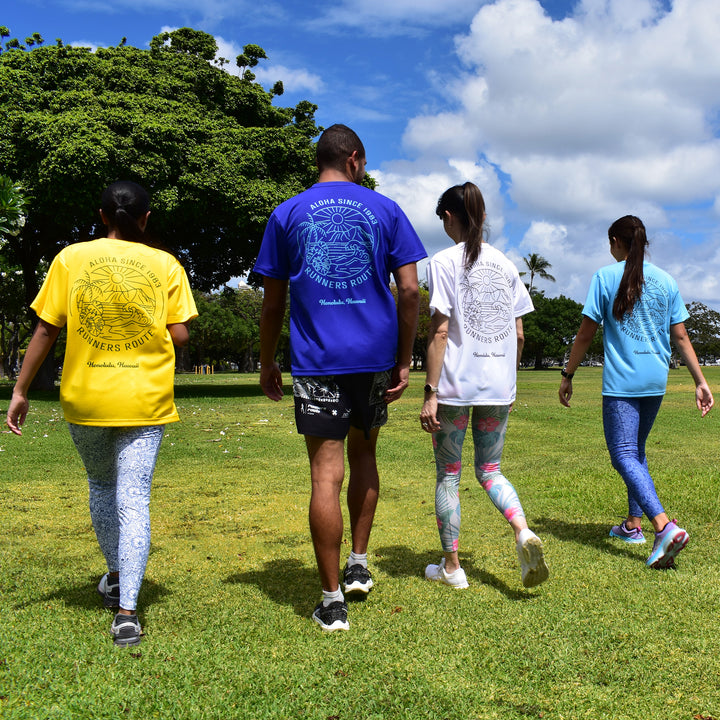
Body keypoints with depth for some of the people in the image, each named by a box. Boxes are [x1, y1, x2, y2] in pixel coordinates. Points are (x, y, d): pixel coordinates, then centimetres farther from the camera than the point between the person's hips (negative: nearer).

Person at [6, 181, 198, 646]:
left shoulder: (72, 258, 0)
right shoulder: (166, 265, 0)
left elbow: (46, 330, -1)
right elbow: (180, 335, -5)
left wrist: (20, 390, 5)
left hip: (86, 398, 1)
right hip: (146, 399, -1)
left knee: (102, 486, 23)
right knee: (134, 499, 1)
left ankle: (117, 577, 38)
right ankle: (126, 610, -4)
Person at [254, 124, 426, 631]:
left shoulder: (286, 215, 7)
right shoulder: (385, 209, 7)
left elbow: (273, 303, 6)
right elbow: (409, 290, -1)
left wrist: (267, 364, 16)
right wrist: (404, 360, 4)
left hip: (317, 361, -1)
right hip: (376, 356, 2)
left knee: (326, 474, -2)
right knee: (364, 456, 21)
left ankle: (333, 601, 3)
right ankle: (359, 564, 25)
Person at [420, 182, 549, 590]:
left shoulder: (444, 262, -7)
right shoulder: (505, 265, 9)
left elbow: (440, 331, -13)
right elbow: (519, 334, 10)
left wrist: (430, 393, -11)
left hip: (455, 386, -4)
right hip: (498, 387, 5)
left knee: (448, 475, 9)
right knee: (490, 470, 16)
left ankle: (451, 567, 17)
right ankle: (524, 532, -9)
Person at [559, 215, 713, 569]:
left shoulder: (605, 276, -4)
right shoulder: (666, 280, 8)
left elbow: (586, 333, -4)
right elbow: (681, 337, 7)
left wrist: (567, 376, 4)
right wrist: (700, 382, 11)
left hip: (621, 381, -6)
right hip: (656, 381, 6)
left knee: (624, 455, -8)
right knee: (636, 450, 20)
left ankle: (665, 526, -25)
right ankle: (632, 524, 26)